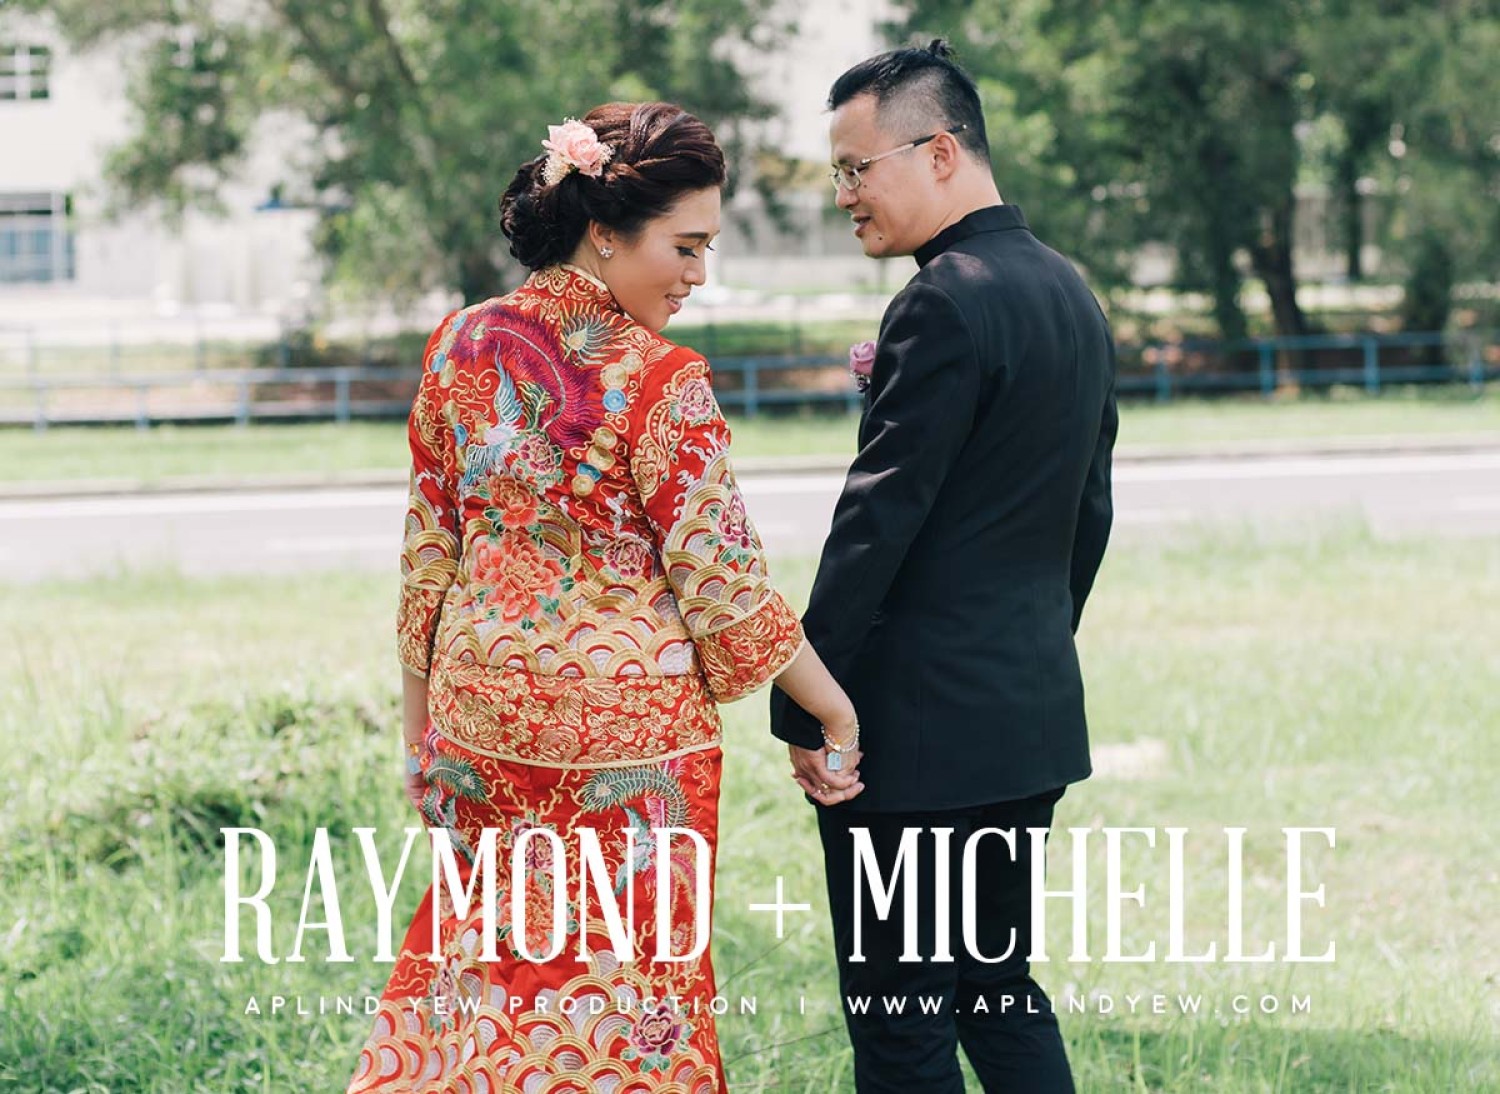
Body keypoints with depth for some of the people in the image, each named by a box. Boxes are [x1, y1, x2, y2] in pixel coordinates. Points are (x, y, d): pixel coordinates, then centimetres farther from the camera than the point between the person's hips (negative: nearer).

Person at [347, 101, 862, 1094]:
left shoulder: (461, 349, 1)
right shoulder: (658, 380, -16)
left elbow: (427, 557, 7)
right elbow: (721, 584, -14)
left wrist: (421, 732, 15)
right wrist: (838, 714, -3)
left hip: (481, 708, 5)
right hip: (627, 723, -5)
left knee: (481, 953, 17)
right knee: (627, 974, 7)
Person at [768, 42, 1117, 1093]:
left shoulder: (945, 304, -17)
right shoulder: (1073, 295, 12)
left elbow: (877, 522, -18)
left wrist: (803, 707, -14)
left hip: (921, 725, -9)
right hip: (1036, 716, 9)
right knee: (1000, 989, 18)